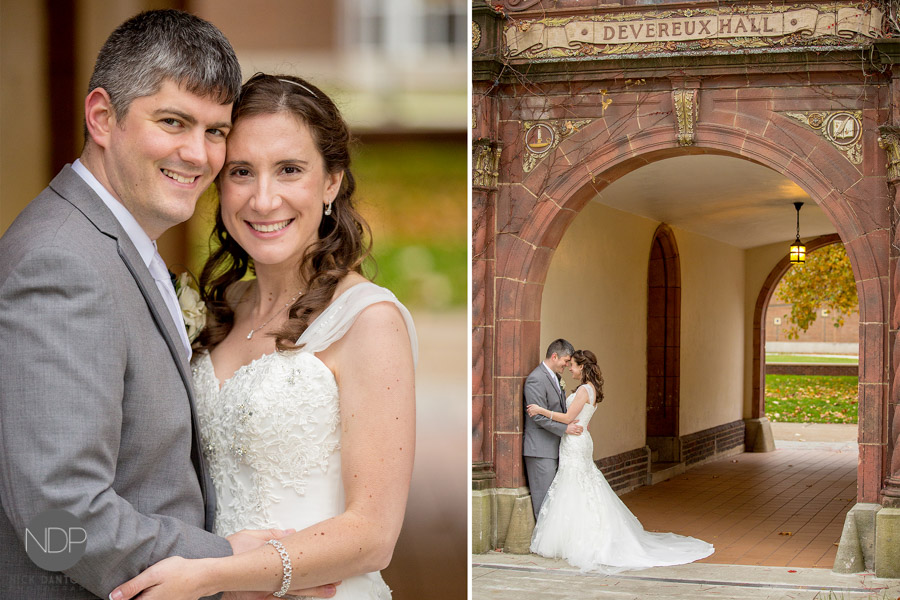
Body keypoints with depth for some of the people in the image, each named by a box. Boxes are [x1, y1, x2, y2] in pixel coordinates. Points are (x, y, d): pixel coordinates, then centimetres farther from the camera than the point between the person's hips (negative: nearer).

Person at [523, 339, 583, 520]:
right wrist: (565, 428, -19)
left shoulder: (554, 377, 15)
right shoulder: (536, 379, -16)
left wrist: (576, 422, 8)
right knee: (543, 495, -5)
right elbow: (539, 417, -19)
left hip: (553, 447, 9)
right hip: (540, 448, -9)